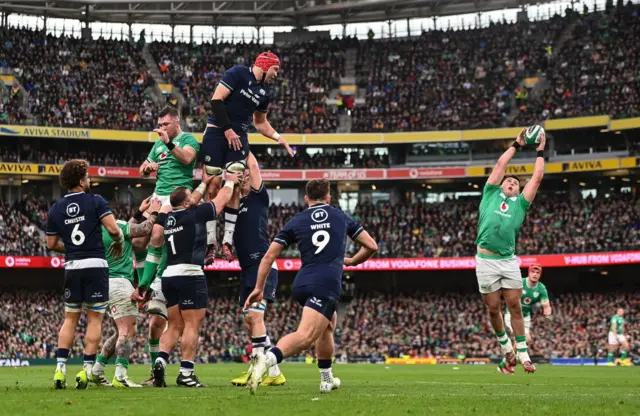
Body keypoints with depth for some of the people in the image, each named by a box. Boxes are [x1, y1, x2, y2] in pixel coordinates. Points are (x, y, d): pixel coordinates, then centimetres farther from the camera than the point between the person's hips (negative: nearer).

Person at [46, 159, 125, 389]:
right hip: (95, 265, -4)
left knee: (70, 319, 12)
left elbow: (51, 243, 11)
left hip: (71, 267, 4)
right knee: (94, 319, 3)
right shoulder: (95, 201, -5)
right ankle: (86, 370, -3)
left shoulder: (56, 209, 7)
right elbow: (113, 229, -15)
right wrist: (119, 242, 6)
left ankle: (60, 368, 2)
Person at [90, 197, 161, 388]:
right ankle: (120, 375, -22)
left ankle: (96, 371, 16)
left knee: (121, 332, 17)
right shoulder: (116, 226, -12)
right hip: (119, 283, -9)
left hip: (106, 284, 9)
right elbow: (144, 229, -2)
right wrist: (153, 213, 13)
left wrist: (140, 212, 30)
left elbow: (127, 230, 28)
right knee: (128, 332, -12)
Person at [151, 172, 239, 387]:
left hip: (169, 275, 7)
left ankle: (160, 361, -5)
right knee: (192, 325, -3)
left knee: (175, 325, 13)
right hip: (190, 274, -7)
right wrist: (230, 182, 25)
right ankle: (186, 373, -6)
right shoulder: (195, 214, -3)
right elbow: (221, 200, 8)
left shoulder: (167, 216, 7)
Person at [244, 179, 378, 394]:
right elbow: (371, 246, 18)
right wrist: (351, 261, 36)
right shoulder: (342, 217, 15)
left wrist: (258, 288, 15)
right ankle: (267, 360, -45)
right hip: (326, 285, -4)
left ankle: (327, 379, 33)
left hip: (301, 285, 4)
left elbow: (269, 256, 9)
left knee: (329, 323, 31)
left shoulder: (296, 221, 16)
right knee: (305, 336, -19)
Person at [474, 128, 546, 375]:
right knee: (493, 309, 3)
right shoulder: (491, 195, 14)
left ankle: (522, 354, 3)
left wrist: (540, 152, 21)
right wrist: (517, 145, 22)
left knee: (515, 306, -1)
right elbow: (500, 165, 14)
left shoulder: (520, 203, 17)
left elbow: (537, 178, 15)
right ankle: (506, 348, 22)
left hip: (509, 260, 1)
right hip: (486, 260, -1)